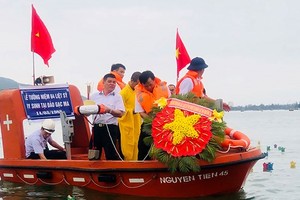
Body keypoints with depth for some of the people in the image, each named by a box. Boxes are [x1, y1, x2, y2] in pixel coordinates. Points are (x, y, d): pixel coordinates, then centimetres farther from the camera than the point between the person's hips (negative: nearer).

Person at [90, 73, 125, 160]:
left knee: (111, 154, -3)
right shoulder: (95, 96, 13)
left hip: (110, 128, -3)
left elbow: (120, 113, -9)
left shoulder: (117, 96, 5)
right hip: (96, 127, 3)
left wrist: (110, 110, -27)